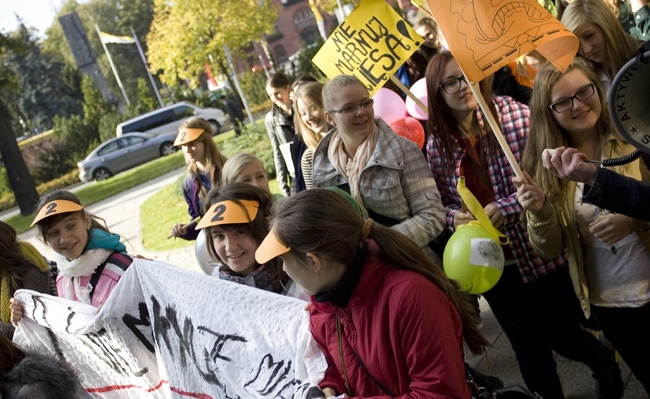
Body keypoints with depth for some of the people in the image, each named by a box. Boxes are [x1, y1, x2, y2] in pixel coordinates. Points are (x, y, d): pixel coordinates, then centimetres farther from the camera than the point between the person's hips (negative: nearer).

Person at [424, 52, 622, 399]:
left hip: (540, 249, -3)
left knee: (562, 334, 11)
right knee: (527, 345, 17)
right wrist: (454, 217, -14)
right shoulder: (436, 144, -3)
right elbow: (440, 203, 7)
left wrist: (507, 207, -23)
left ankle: (604, 362, 44)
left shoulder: (513, 114, -13)